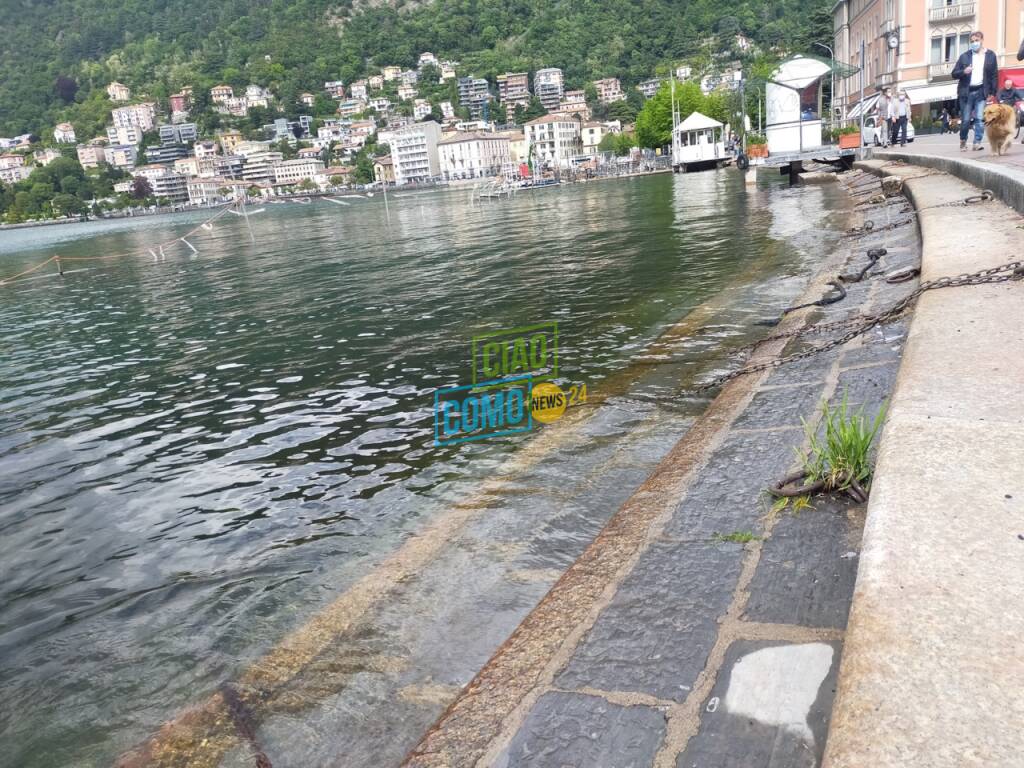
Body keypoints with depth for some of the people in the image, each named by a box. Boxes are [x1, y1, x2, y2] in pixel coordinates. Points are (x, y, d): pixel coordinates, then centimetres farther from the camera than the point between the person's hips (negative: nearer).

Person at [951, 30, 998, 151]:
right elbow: (954, 74, 7)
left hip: (982, 92, 0)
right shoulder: (964, 56, 8)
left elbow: (994, 75, 7)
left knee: (980, 119, -9)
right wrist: (964, 71, -15)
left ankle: (977, 143, -9)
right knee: (965, 120, 2)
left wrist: (993, 92, 0)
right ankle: (963, 141, 19)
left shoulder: (990, 55, 8)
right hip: (966, 92, 0)